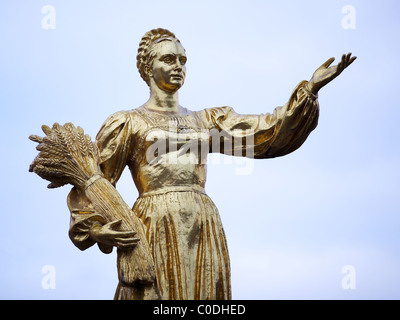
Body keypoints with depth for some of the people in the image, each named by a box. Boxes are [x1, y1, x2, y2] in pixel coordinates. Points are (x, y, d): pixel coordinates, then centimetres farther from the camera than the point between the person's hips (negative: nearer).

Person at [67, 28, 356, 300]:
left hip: (205, 233, 4)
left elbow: (266, 135, 10)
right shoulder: (127, 123, 8)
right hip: (157, 232, -4)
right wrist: (95, 230, -14)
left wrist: (310, 89, 1)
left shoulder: (206, 121, 20)